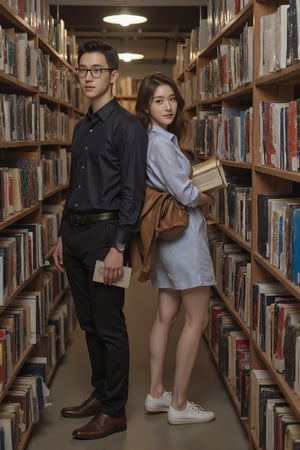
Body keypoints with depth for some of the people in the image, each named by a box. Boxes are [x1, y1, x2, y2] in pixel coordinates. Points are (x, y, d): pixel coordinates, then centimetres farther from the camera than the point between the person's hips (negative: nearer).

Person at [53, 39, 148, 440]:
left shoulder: (127, 127, -9)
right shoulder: (81, 128, 16)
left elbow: (133, 192, -15)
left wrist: (118, 247, -19)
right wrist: (63, 236, 17)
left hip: (105, 232, -8)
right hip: (75, 231, 8)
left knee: (109, 327, -1)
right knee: (89, 323, 16)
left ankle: (115, 411, 10)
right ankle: (100, 394, 29)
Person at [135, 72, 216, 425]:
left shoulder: (159, 140, 12)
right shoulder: (161, 143, -17)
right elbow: (185, 194, -22)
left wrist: (195, 195, 4)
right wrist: (205, 199, -2)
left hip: (167, 235, 10)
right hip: (184, 234, -9)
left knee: (166, 316, 13)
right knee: (197, 320, -2)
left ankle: (156, 393, 21)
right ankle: (178, 405, 4)